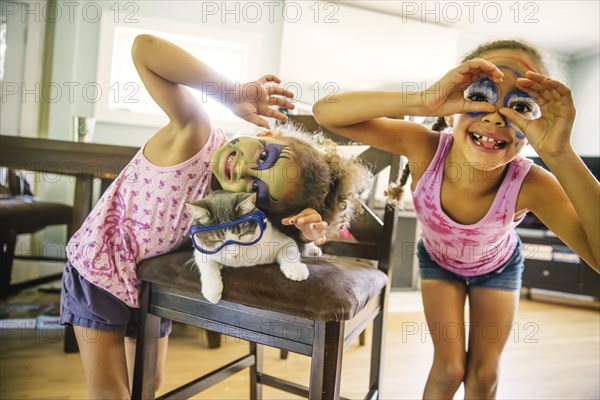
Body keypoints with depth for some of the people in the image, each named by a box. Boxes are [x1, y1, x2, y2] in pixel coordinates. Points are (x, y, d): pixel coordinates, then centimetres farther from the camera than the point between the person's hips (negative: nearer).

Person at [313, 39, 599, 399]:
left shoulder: (531, 185, -36)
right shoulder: (425, 147, -37)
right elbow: (325, 111, -43)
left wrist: (560, 155, -55)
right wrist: (421, 101, -57)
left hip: (498, 266, 1)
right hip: (439, 261, 0)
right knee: (449, 368, 6)